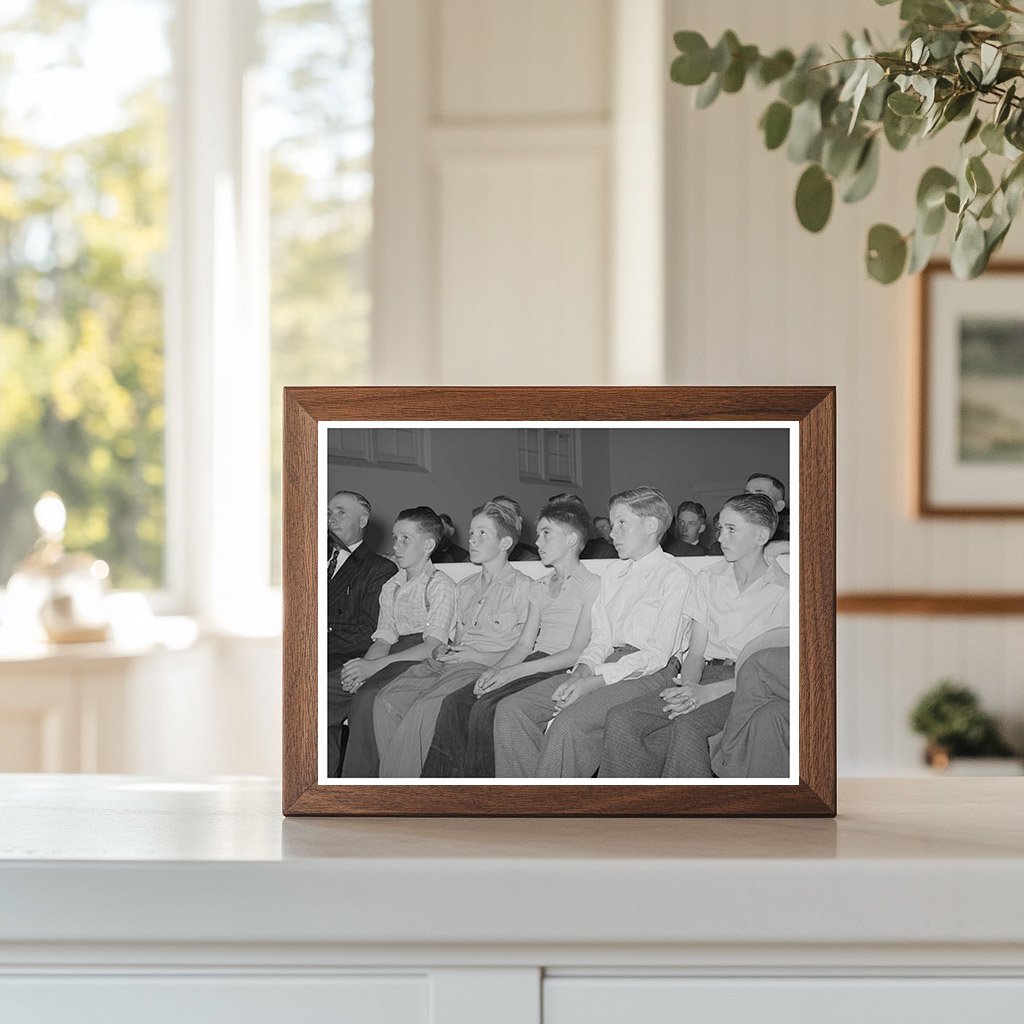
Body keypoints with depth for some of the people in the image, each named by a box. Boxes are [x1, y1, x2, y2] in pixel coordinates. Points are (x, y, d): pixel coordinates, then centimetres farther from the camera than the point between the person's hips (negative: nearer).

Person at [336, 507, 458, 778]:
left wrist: (375, 665, -22)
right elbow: (383, 638, 11)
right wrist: (362, 666, -13)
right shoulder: (390, 587, 20)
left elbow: (434, 644, -14)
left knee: (366, 697, -32)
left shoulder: (440, 585, -3)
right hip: (394, 656, 7)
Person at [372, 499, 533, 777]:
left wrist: (479, 657, -10)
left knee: (424, 709, -32)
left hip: (485, 669, -7)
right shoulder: (464, 588, 27)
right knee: (386, 700, -21)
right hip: (449, 663, 7)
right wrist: (443, 651, 5)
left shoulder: (522, 586, 4)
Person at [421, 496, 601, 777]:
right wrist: (495, 669, -4)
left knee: (485, 707, -29)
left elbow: (577, 653, -11)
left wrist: (514, 671, -16)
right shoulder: (539, 587, 22)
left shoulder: (591, 586, -3)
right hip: (532, 665, 7)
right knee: (455, 702, -17)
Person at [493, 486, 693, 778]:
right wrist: (581, 672, -5)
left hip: (649, 674, -8)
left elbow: (658, 654, -11)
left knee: (568, 723, -33)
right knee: (512, 709, -12)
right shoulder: (613, 574, 22)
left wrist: (594, 681, -17)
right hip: (607, 664, 8)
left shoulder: (676, 576, -3)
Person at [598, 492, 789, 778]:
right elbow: (695, 652, 13)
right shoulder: (708, 579, 17)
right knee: (621, 719, -22)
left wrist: (707, 692, -22)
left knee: (687, 725, -37)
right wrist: (689, 686, -12)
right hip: (704, 677, 5)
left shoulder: (782, 592, 0)